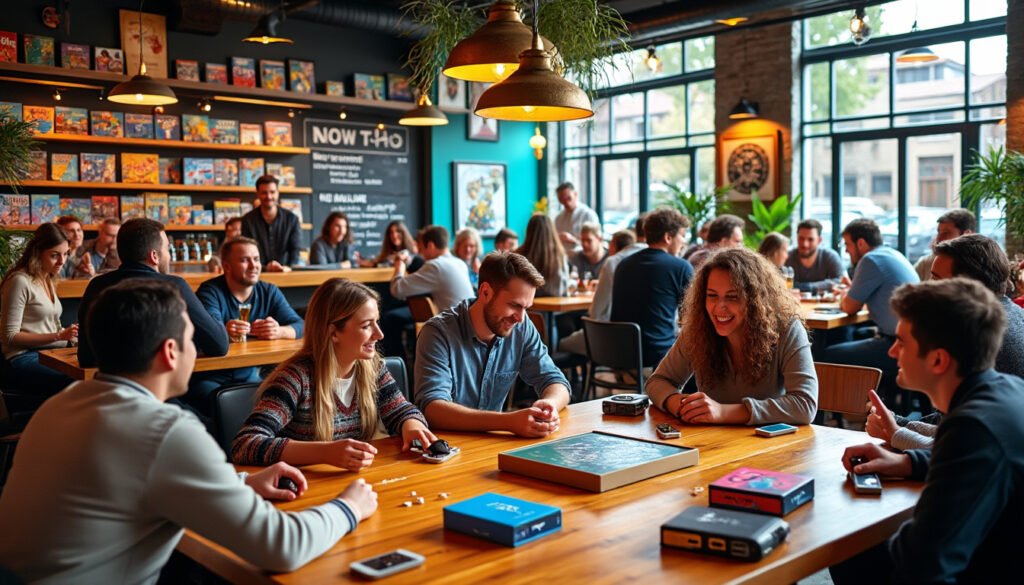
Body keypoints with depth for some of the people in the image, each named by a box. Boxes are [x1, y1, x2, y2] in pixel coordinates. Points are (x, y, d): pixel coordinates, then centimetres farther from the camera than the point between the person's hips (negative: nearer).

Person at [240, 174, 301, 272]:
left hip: (285, 274, 1)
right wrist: (265, 267, -22)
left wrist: (288, 267, -22)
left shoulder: (292, 219, 7)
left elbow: (296, 249, 0)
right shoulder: (247, 221, 4)